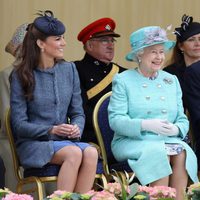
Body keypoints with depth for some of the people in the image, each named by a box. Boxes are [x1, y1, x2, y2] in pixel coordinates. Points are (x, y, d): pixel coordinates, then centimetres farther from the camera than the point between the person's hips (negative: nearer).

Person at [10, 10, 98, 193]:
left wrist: (77, 128, -10)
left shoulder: (69, 69, 10)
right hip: (33, 144, -4)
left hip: (66, 141, 4)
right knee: (74, 153, -33)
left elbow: (78, 112, 13)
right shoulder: (21, 76, -1)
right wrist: (51, 130, -18)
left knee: (91, 153, -30)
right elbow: (19, 124, -4)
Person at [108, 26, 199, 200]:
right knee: (158, 153, -33)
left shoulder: (172, 80, 19)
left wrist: (176, 129, -10)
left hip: (168, 140, 4)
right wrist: (146, 125, -21)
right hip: (132, 142, -3)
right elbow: (115, 120, -6)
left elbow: (182, 120, 15)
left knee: (182, 153, -29)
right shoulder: (123, 80, 5)